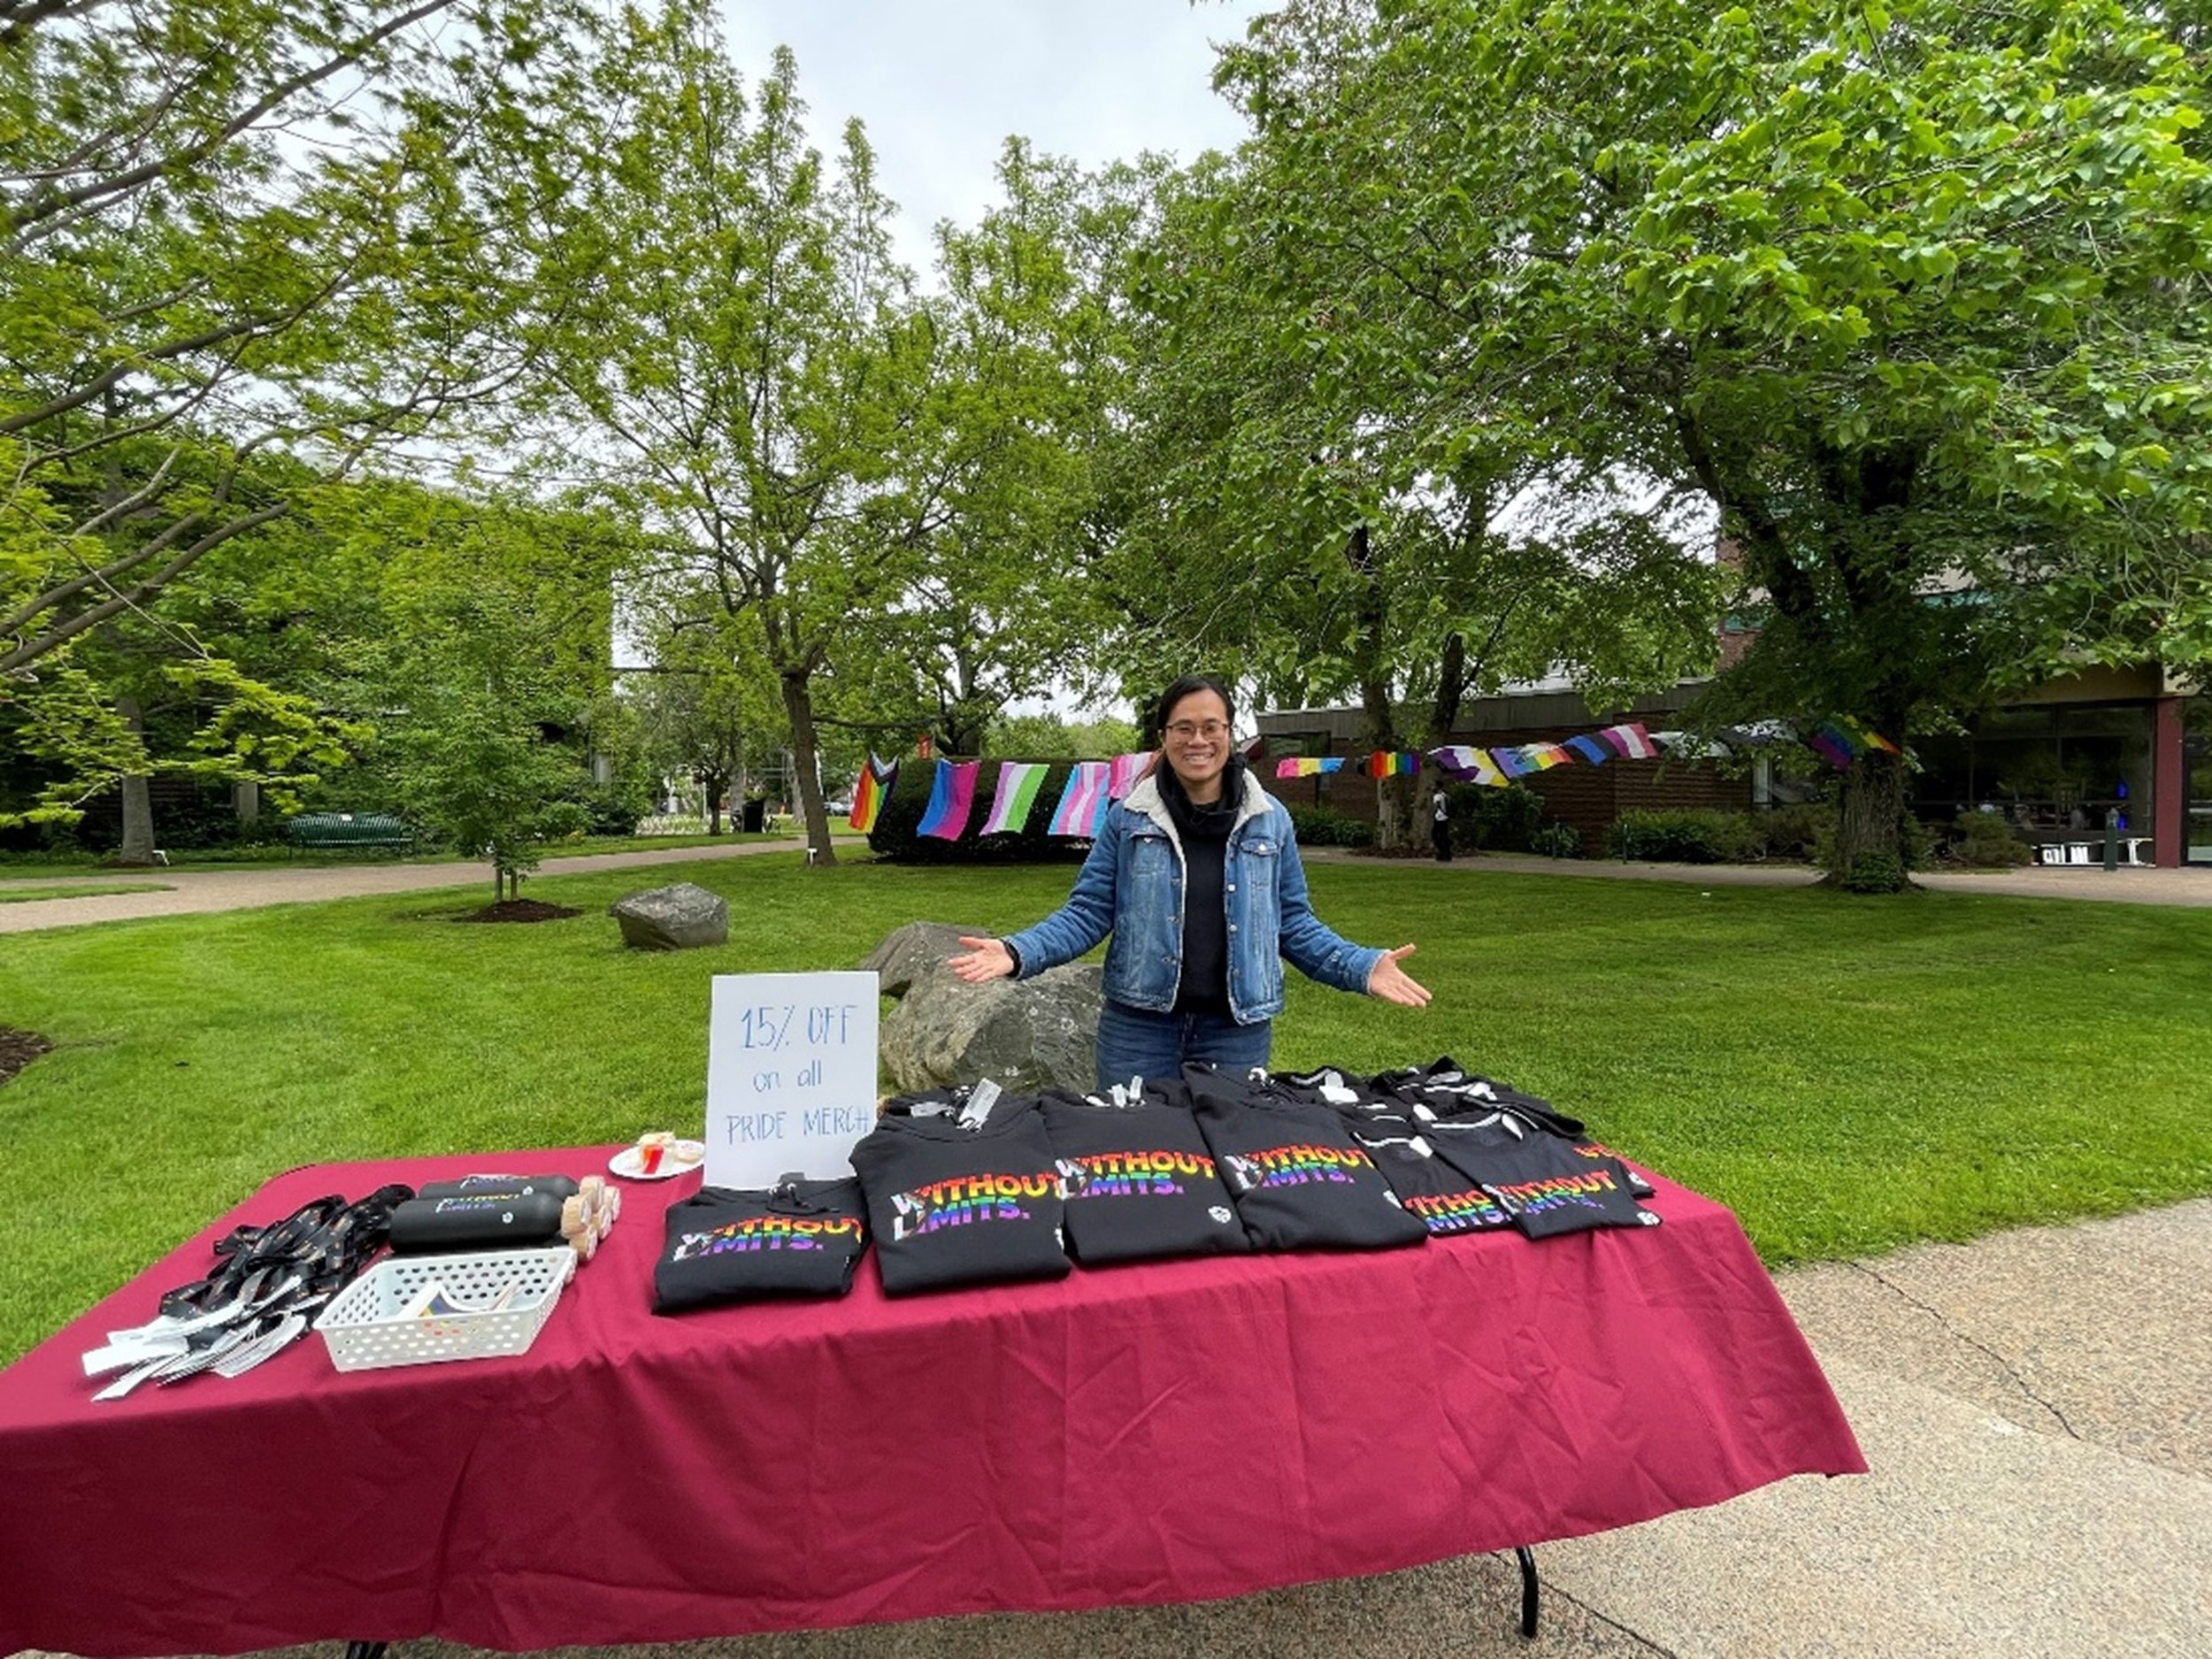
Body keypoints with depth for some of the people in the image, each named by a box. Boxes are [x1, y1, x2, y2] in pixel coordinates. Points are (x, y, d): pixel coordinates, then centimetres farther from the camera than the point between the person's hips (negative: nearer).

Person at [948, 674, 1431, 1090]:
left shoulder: (1270, 820, 2)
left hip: (1238, 1029, 1)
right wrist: (1018, 953, -14)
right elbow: (1088, 912, 0)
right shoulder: (1129, 818, -2)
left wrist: (1363, 967, -5)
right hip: (1138, 1025, -1)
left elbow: (1294, 921, 7)